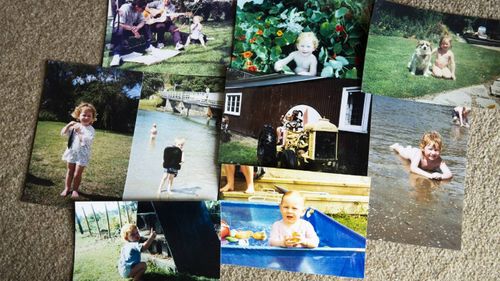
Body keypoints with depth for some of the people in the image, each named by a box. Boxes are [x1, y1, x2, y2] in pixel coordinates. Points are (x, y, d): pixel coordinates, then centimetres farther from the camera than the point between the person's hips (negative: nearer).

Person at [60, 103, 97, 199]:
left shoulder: (90, 129, -12)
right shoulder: (74, 126, 1)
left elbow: (86, 141, -25)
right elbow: (63, 133, -2)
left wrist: (79, 132, -29)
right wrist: (69, 125, -14)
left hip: (82, 155, -3)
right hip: (72, 152, 4)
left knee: (77, 174, 3)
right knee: (70, 171, 14)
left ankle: (75, 190, 19)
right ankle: (67, 188, 26)